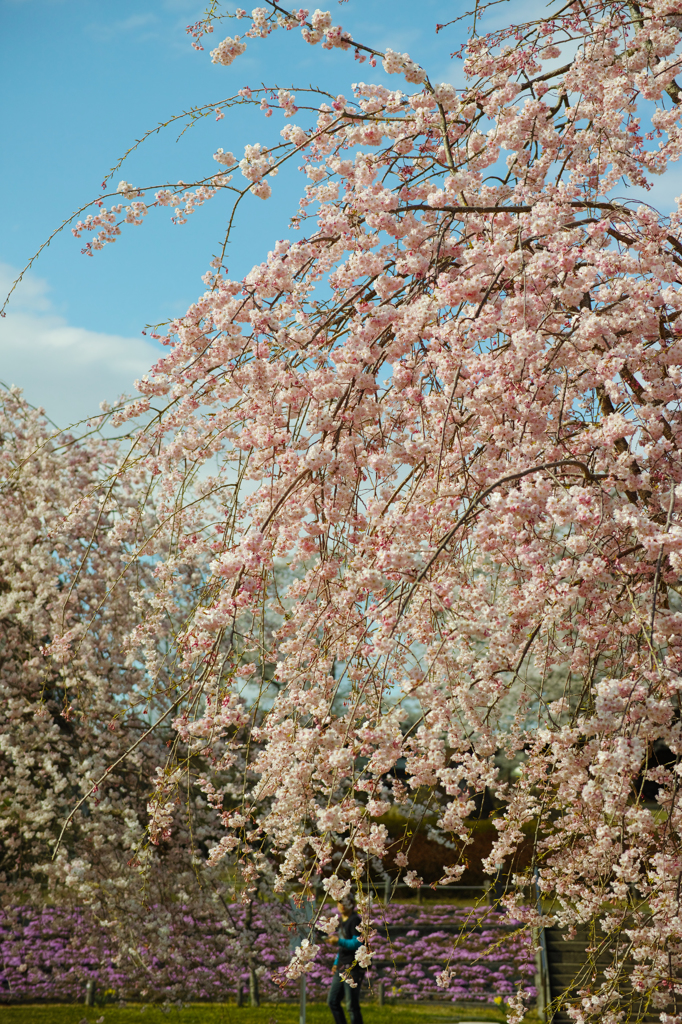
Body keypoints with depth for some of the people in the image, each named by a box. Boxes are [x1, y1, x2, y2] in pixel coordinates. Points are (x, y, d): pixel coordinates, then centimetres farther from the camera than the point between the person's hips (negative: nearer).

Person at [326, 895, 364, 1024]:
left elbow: (358, 943, -18)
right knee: (332, 1001, 10)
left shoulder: (355, 921, -10)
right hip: (342, 968, 9)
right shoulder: (342, 922, 17)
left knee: (352, 1005, -6)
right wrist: (336, 963, 20)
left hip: (354, 967, -9)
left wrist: (338, 941, -26)